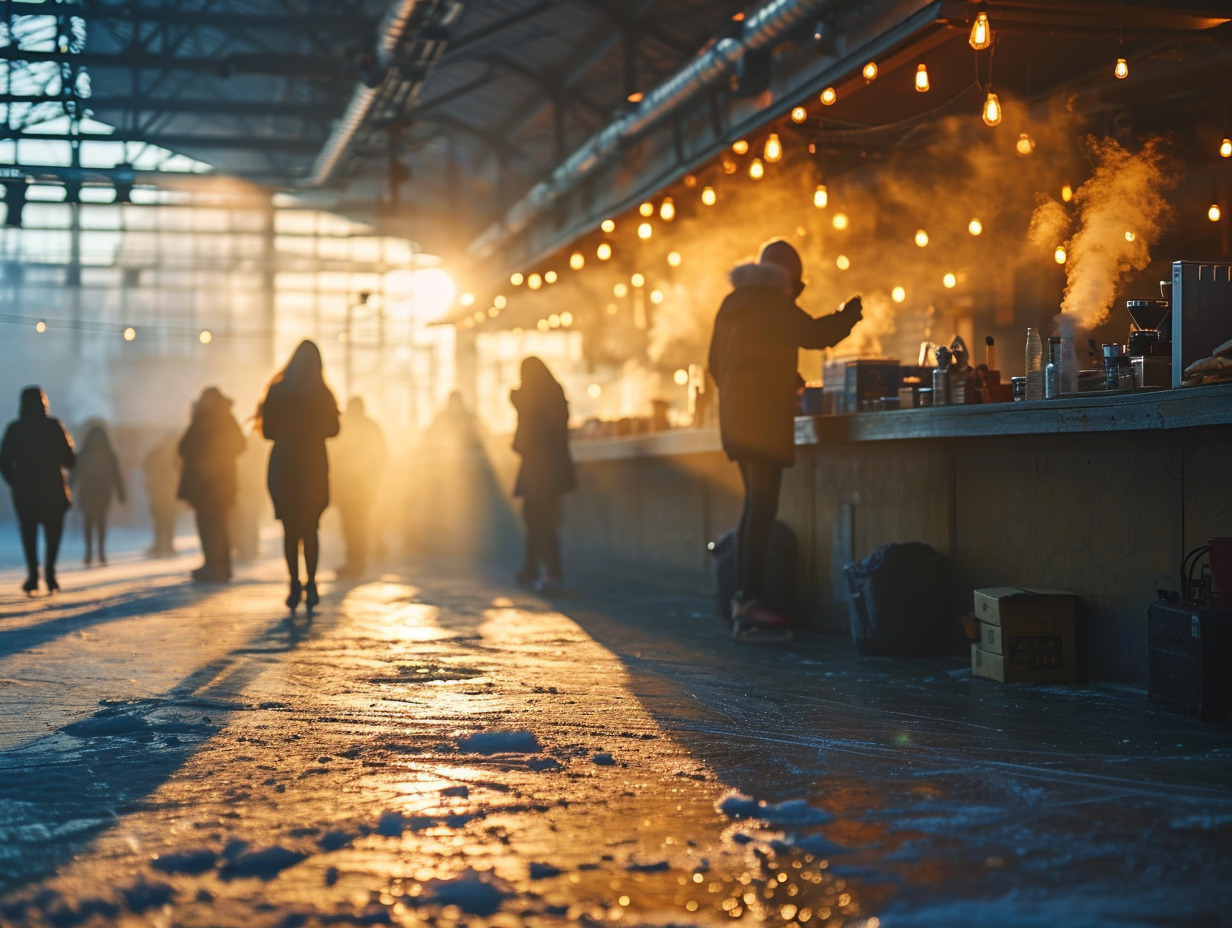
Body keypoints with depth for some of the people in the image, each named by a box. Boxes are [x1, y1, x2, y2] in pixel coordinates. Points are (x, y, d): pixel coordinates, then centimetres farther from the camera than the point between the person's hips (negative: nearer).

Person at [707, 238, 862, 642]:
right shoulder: (771, 302, -9)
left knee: (754, 506, 13)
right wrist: (848, 316, -1)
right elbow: (813, 335, -18)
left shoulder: (734, 303, 17)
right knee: (762, 507, -12)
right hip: (763, 415, -9)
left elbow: (716, 362, 22)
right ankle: (750, 607, -18)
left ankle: (743, 601, 12)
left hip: (735, 413, 9)